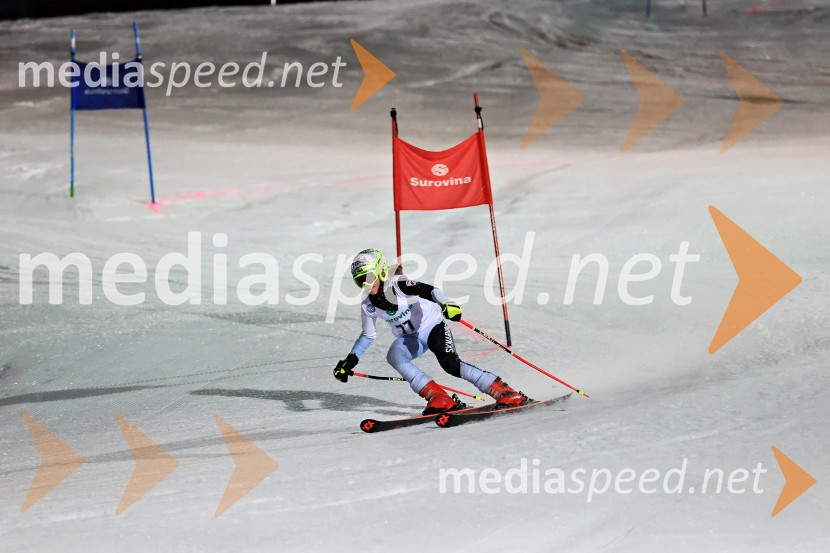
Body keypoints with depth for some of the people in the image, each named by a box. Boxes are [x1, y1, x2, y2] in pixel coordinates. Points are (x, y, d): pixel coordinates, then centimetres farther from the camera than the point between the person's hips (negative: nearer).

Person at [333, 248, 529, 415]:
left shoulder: (398, 285, -20)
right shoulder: (367, 306, -3)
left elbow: (427, 290, -34)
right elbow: (368, 335, 13)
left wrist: (445, 303, -54)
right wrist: (350, 361, 9)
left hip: (431, 326, -5)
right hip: (409, 339, 5)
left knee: (451, 364, -27)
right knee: (393, 356, -28)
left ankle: (505, 393, -21)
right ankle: (439, 399, -32)